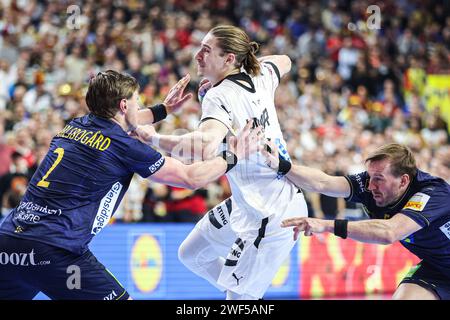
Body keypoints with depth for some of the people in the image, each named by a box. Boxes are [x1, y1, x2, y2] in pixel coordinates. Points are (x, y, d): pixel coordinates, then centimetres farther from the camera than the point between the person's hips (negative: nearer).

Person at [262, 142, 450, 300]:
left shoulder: (434, 193, -34)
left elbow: (389, 232, -48)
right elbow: (323, 183, -28)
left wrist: (327, 226, -53)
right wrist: (280, 165, -42)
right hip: (434, 268, 5)